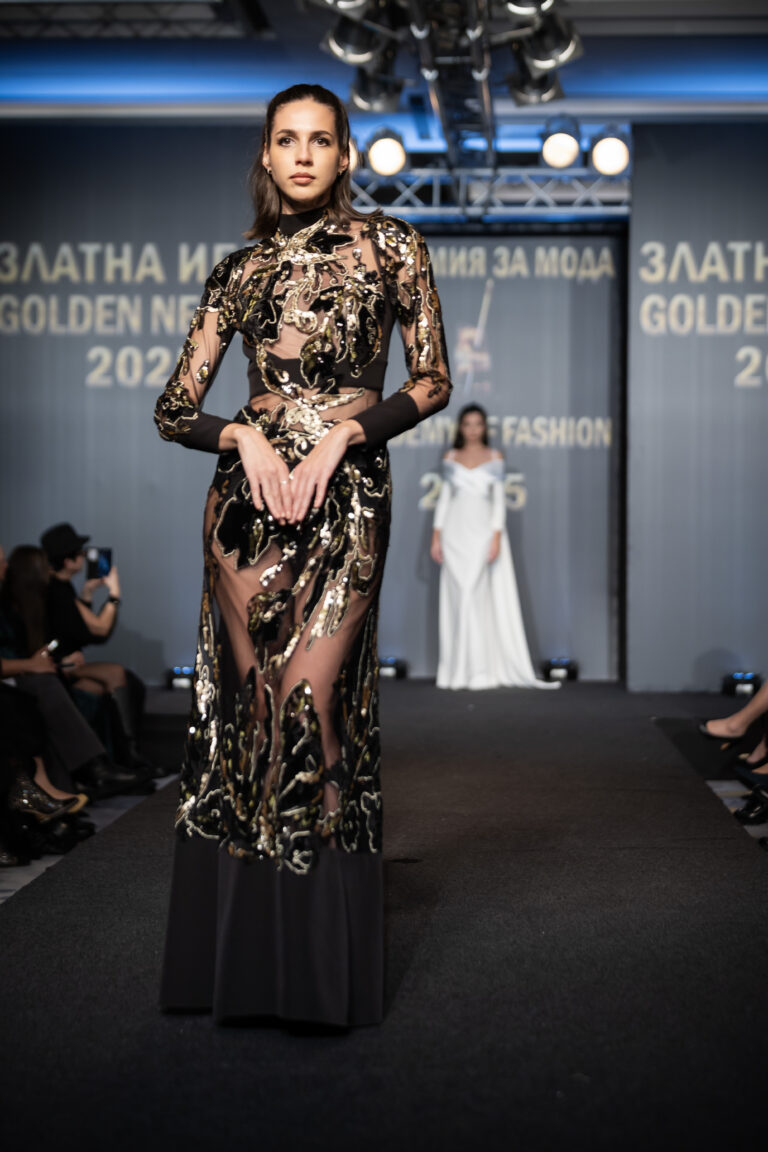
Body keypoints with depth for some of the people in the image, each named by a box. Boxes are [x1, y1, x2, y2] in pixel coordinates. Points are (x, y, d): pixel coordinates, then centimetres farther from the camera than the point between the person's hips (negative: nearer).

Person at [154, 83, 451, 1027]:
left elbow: (432, 380, 3)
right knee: (246, 698, 1)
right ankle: (242, 956, 10)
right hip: (250, 492, 3)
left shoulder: (387, 245, 7)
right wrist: (245, 436, -8)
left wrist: (342, 435, -10)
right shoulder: (240, 270, 12)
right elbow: (174, 410, 11)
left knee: (312, 701, -8)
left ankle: (320, 965, 3)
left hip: (347, 494, -2)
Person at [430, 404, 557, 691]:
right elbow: (444, 498, 10)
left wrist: (496, 538, -10)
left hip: (484, 533, -2)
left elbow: (499, 499, -1)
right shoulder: (450, 459, 9)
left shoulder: (494, 458, 3)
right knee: (457, 600, 0)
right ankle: (460, 670, 4)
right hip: (456, 535, 2)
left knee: (486, 600, -7)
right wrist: (436, 537, 3)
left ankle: (484, 670, -4)